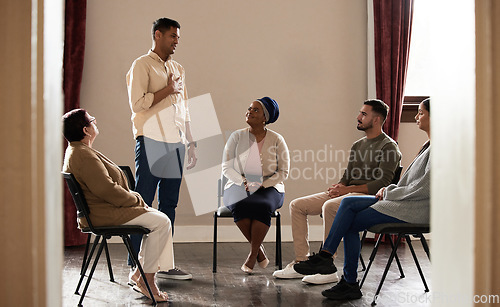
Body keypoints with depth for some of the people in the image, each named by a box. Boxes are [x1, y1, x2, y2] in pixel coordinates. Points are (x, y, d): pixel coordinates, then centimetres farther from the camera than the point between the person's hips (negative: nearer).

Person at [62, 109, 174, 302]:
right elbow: (107, 190, -25)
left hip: (100, 209, 11)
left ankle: (139, 273, 12)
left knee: (156, 218, 13)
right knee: (161, 222, -12)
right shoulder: (84, 156, -21)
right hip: (103, 214, -11)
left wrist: (132, 196, 10)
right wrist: (135, 199, -11)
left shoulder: (75, 151, 15)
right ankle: (146, 279, -5)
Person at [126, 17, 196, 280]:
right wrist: (168, 89, -7)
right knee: (143, 203, -6)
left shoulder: (177, 69, 21)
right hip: (151, 142, -7)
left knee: (169, 204, 8)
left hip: (175, 143, 7)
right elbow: (138, 103, -13)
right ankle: (135, 265, -2)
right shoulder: (142, 66, -1)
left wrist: (190, 143, 19)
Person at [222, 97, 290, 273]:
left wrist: (262, 186, -14)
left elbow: (283, 172, 1)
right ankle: (260, 252, -19)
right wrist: (244, 182, -14)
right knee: (239, 206, -35)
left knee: (262, 206, -36)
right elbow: (226, 168, 3)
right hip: (239, 186, 1)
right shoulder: (237, 137, 5)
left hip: (268, 188, -1)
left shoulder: (276, 140, 2)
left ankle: (253, 255, -23)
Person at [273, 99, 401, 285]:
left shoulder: (389, 147, -5)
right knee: (297, 205, -3)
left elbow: (382, 183, -15)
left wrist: (348, 189, -19)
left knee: (329, 206, -37)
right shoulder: (357, 145, 22)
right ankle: (301, 263, -7)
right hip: (348, 193, 9)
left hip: (369, 197, -9)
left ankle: (329, 269, -31)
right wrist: (339, 186, -3)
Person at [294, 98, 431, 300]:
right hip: (403, 202, 9)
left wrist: (390, 192, -9)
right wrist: (390, 190, 5)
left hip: (416, 209, -9)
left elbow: (425, 189, -20)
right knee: (348, 204, -5)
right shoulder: (429, 145, 19)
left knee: (351, 224, -9)